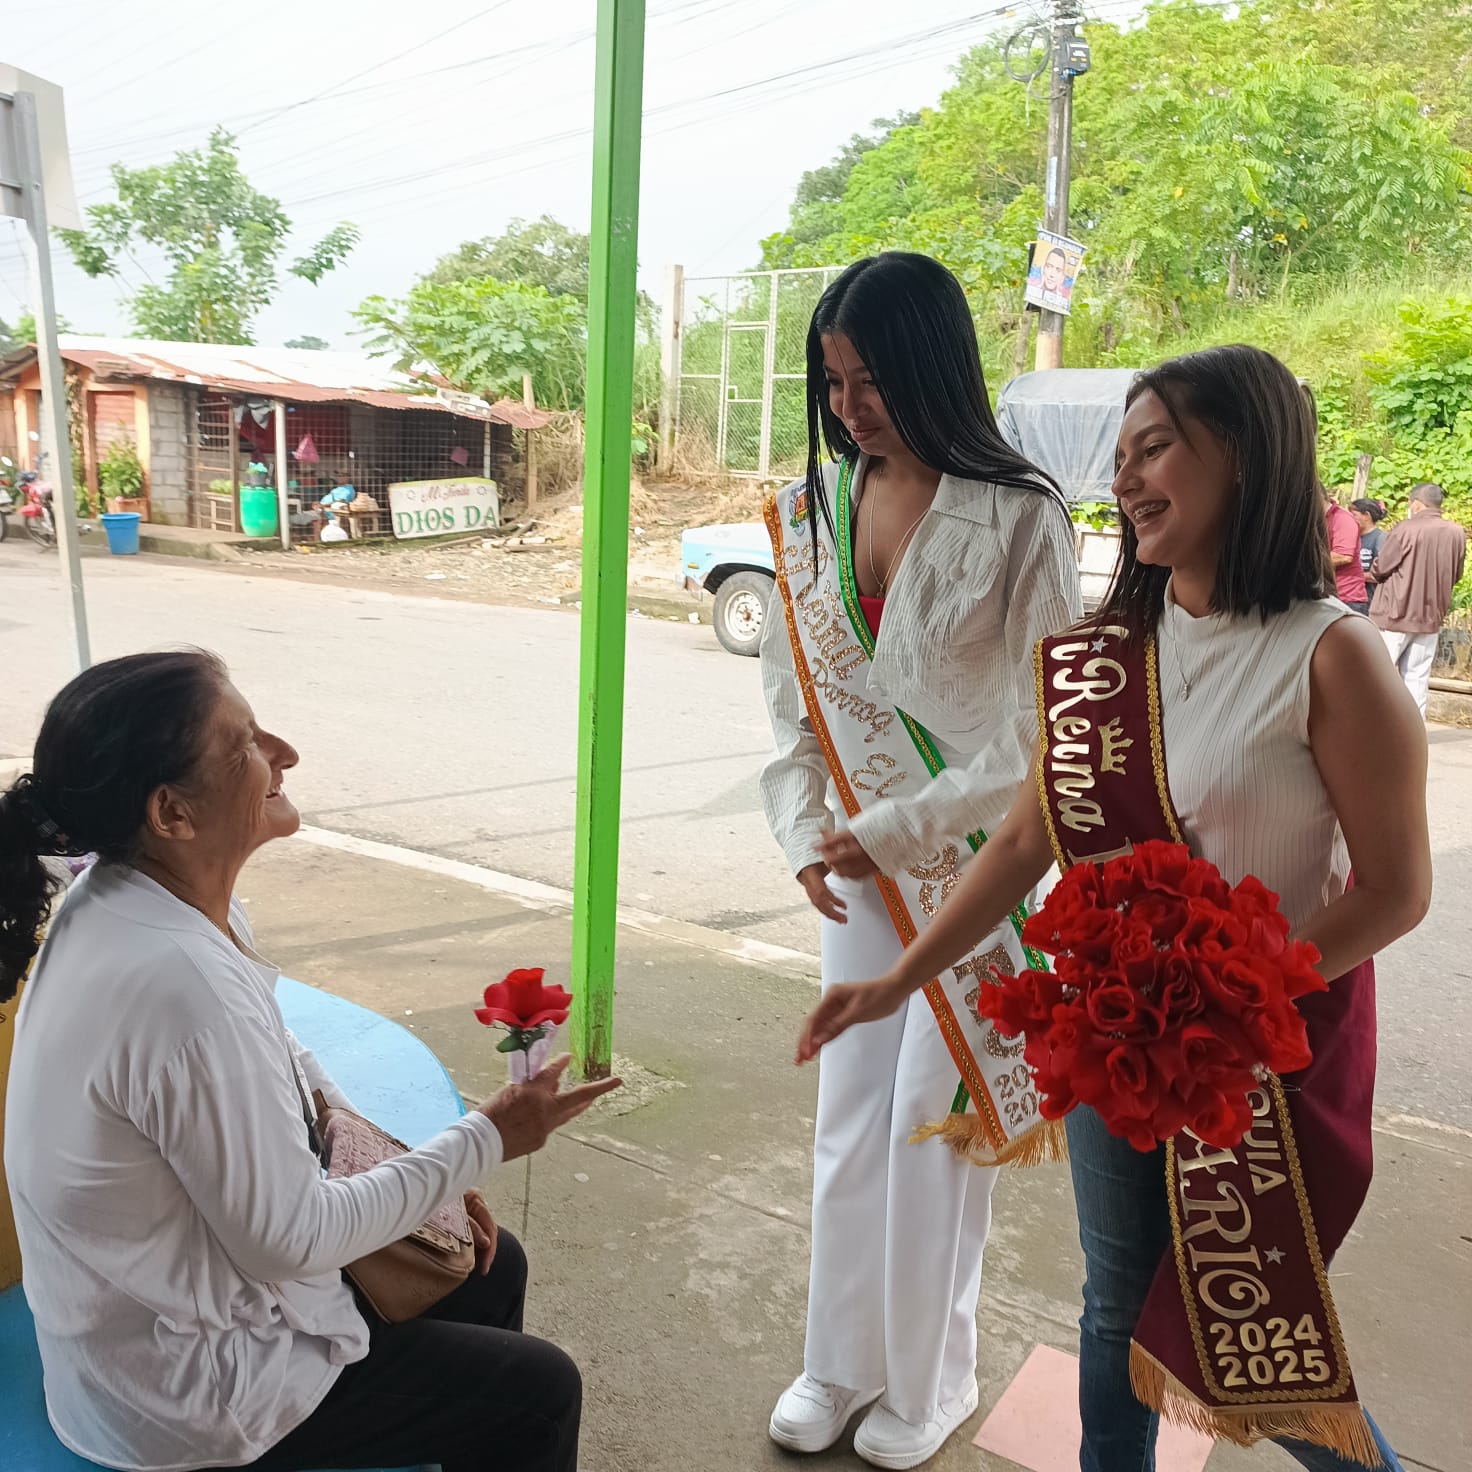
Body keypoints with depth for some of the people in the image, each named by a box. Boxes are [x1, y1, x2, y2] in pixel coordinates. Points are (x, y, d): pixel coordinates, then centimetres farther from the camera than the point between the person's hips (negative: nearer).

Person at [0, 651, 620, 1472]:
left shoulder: (141, 895, -7)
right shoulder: (181, 983, -36)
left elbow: (282, 1066, 7)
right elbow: (290, 1241, -25)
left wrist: (420, 1176, 2)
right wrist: (483, 1142, -16)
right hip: (187, 1395, -8)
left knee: (490, 1266, 21)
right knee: (539, 1392, 5)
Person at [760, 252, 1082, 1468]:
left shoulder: (1018, 520, -16)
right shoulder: (814, 507, 0)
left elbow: (1039, 736, -15)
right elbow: (790, 685, 6)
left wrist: (894, 829, -14)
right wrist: (808, 834, -3)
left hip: (976, 862, -5)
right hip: (863, 864, 5)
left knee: (932, 1125, 8)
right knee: (848, 1119, 14)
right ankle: (842, 1362, 36)